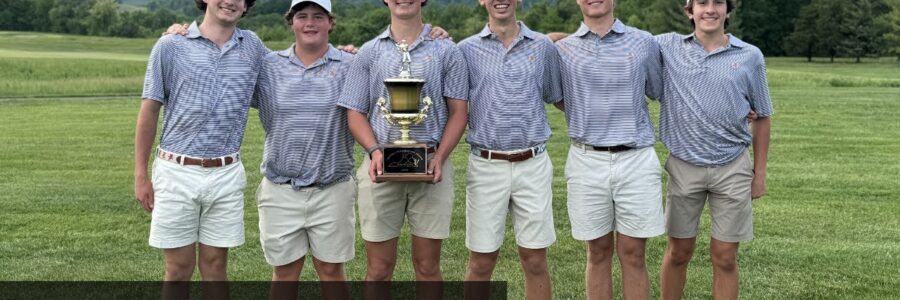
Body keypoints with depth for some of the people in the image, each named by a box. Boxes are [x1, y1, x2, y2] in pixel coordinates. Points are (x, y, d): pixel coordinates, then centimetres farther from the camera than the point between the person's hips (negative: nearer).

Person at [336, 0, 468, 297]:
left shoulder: (446, 51, 6)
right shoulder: (369, 52, 10)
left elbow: (458, 111, 4)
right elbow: (355, 112, 7)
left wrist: (439, 156, -11)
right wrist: (374, 151, -11)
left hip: (430, 166, -1)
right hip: (381, 165, 1)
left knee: (428, 266, 6)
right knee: (378, 268, 5)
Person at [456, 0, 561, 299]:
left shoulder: (543, 46, 6)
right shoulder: (466, 49, 3)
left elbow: (558, 98, 18)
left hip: (533, 165, 1)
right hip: (485, 166, -1)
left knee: (535, 261, 7)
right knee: (481, 262, 7)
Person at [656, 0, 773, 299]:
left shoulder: (750, 56, 0)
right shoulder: (668, 46, 0)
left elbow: (761, 118, 8)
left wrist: (760, 172, 6)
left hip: (733, 169, 0)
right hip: (684, 167, 0)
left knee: (725, 257, 6)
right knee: (679, 251, 11)